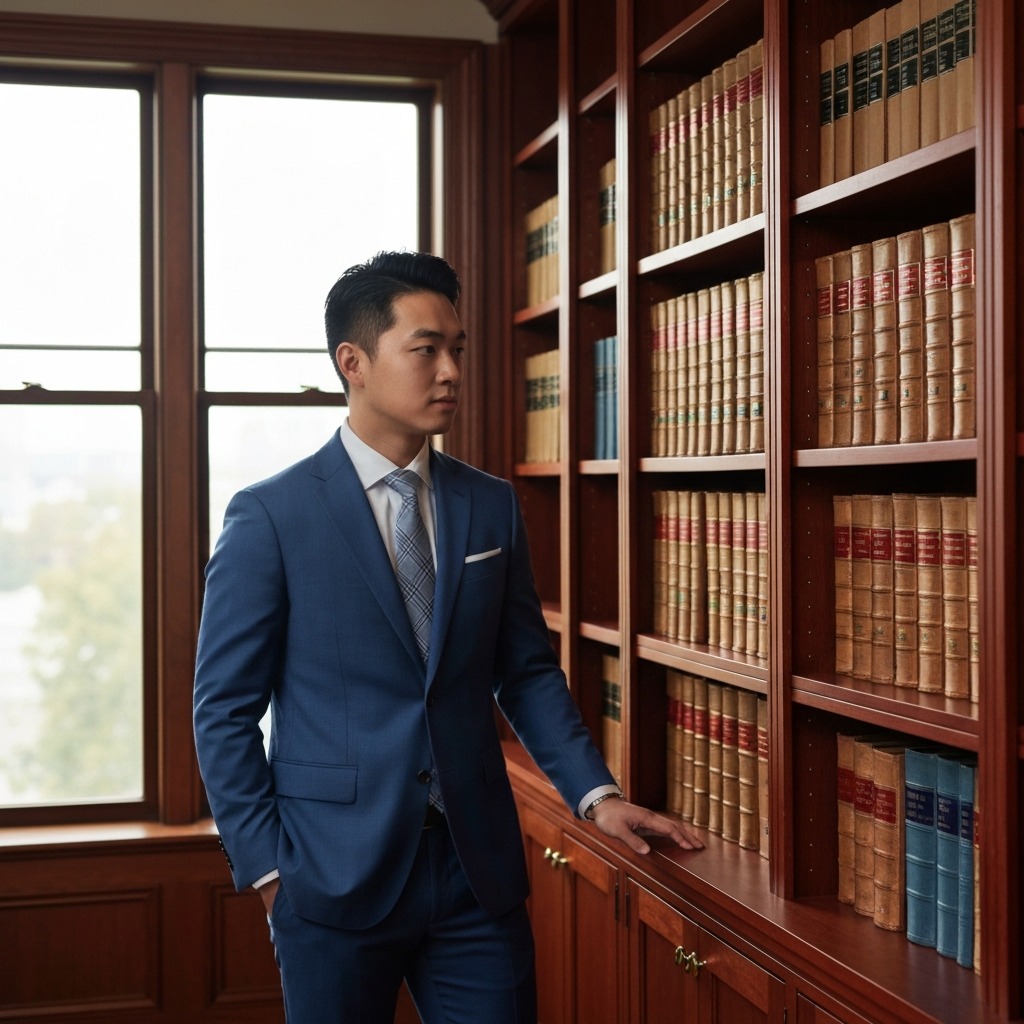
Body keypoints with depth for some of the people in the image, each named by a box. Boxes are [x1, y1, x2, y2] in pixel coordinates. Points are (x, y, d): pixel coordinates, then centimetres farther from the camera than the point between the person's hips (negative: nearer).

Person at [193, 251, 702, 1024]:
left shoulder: (493, 506, 6)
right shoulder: (270, 517, -6)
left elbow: (528, 670, 11)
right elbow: (225, 710, -4)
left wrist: (595, 793, 0)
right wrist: (266, 867, -7)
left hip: (479, 868, 3)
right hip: (337, 875, -3)